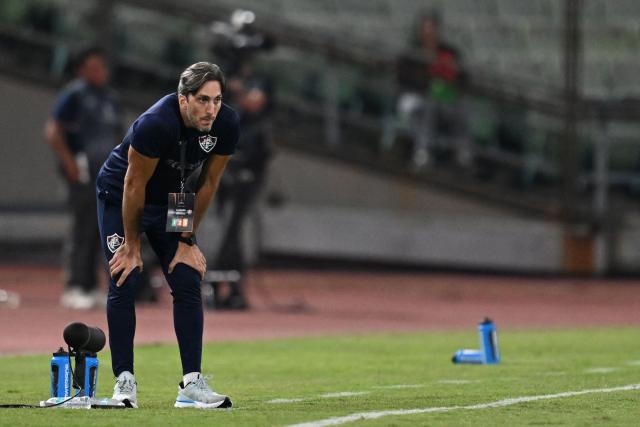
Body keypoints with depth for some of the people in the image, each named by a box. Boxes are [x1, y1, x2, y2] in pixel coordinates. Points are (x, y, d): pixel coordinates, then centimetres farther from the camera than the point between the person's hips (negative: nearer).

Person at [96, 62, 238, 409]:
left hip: (170, 203, 5)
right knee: (124, 283, -11)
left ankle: (191, 383, -6)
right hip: (120, 197, -5)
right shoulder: (156, 124, -37)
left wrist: (188, 240, -5)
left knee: (188, 284, -5)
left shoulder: (226, 125, -22)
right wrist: (131, 246, -16)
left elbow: (208, 183, -8)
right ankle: (124, 380, -5)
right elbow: (135, 185, -25)